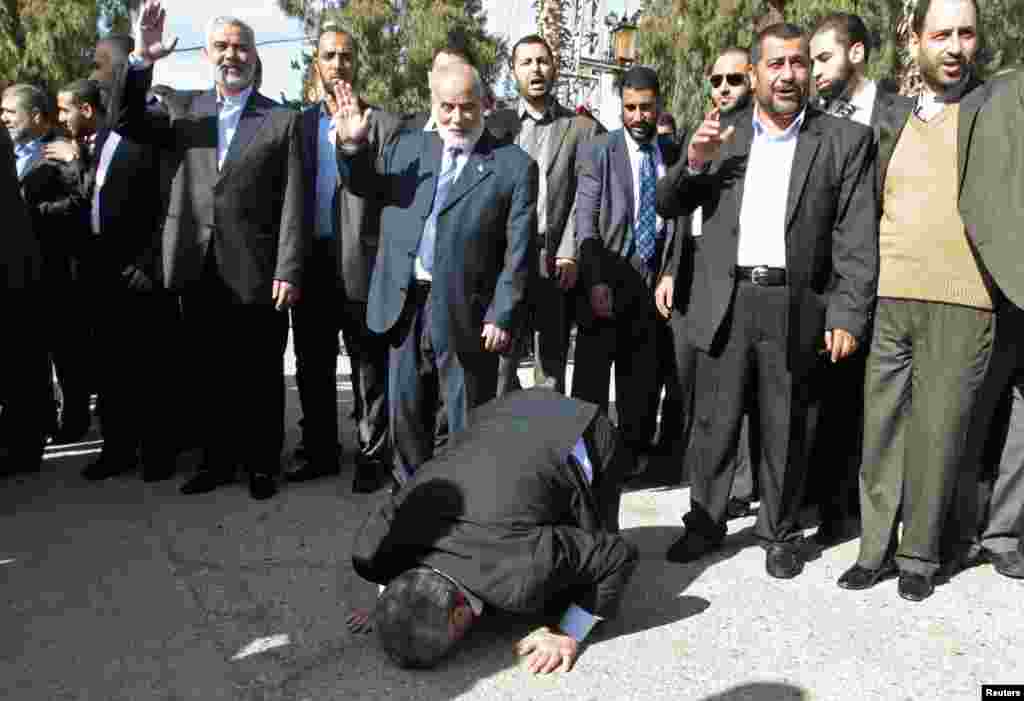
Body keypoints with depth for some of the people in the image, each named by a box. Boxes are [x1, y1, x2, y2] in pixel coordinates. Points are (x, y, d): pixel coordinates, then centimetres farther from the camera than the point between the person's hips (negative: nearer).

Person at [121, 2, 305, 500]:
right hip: (199, 273, 4)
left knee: (260, 378, 7)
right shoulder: (186, 112, 12)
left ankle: (262, 464, 21)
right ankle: (217, 460, 28)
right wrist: (142, 61, -13)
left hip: (256, 275, -3)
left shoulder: (282, 120, 1)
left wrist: (288, 272, -11)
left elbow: (292, 204, -4)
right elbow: (129, 123, 0)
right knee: (209, 375, 13)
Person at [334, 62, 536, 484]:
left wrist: (502, 316, -12)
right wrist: (353, 146, 1)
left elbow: (519, 251, -6)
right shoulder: (406, 146, 9)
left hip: (467, 314, -4)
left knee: (468, 425, 8)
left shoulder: (514, 165, -3)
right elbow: (366, 187, 20)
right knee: (405, 414, 16)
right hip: (405, 306, 4)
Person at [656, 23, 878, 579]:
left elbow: (857, 237, -2)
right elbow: (667, 207, 9)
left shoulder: (846, 140, 3)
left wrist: (847, 316, -10)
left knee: (787, 431, 10)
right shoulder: (720, 135, 9)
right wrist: (693, 162, -10)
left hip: (798, 309, -1)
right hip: (724, 305, 1)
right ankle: (706, 523, 26)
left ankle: (780, 533, 27)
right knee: (715, 424, 9)